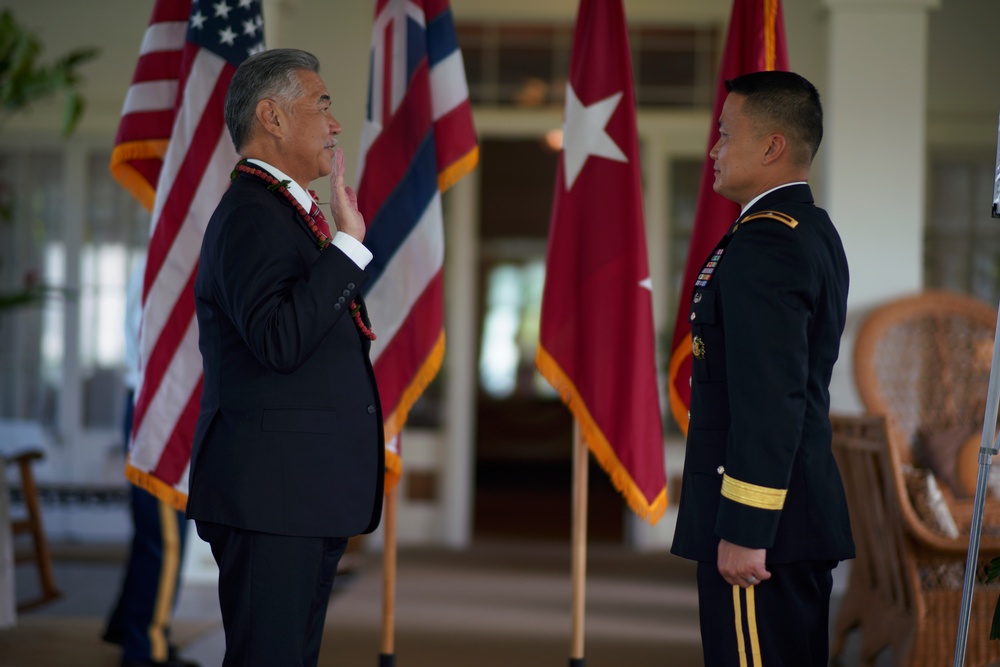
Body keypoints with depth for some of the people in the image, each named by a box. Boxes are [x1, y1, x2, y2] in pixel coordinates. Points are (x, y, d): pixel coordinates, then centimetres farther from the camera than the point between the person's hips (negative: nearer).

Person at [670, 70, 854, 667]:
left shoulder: (764, 245, -18)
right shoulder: (815, 232, 14)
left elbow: (770, 400, -24)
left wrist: (743, 530, -22)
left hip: (761, 517, -10)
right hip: (808, 510, 10)